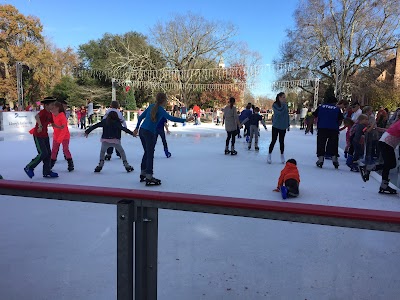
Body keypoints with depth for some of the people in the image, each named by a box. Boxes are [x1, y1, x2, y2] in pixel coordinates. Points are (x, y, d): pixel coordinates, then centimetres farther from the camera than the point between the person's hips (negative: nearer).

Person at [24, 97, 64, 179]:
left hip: (45, 136, 9)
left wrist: (60, 127, 1)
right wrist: (40, 125, -50)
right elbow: (36, 116, -39)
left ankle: (47, 172, 17)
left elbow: (53, 124, 17)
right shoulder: (43, 112, -17)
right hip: (38, 136, -9)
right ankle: (29, 168, 6)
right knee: (43, 153, -11)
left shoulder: (50, 114, 8)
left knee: (48, 153, 8)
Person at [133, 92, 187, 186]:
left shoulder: (151, 106, 11)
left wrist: (137, 128, 22)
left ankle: (143, 173, 28)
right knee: (150, 154, -2)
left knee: (147, 152, 19)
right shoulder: (161, 110, -9)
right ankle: (149, 177, -1)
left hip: (142, 131, 8)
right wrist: (185, 120, -19)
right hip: (149, 133, -8)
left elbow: (141, 117, 15)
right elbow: (171, 118, -20)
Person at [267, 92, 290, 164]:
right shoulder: (275, 105, -9)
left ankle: (282, 156, 19)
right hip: (276, 126, -4)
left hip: (283, 126, 4)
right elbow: (280, 111, -26)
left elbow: (287, 114, 12)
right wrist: (283, 103, -22)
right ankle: (269, 155, 13)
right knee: (273, 141, 1)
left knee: (282, 141, 9)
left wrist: (288, 124, 9)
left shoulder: (285, 105, 5)